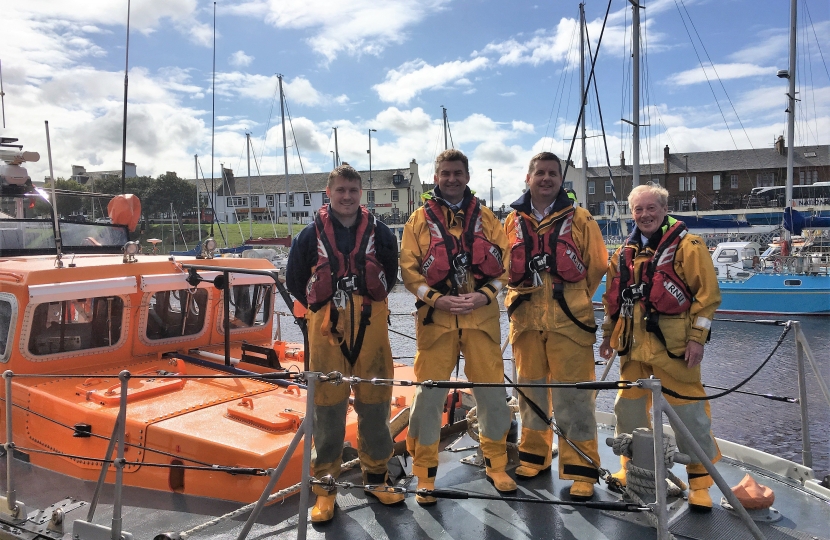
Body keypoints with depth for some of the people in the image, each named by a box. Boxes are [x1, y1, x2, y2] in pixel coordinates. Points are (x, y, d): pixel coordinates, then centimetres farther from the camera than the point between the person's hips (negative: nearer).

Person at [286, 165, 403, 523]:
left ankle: (376, 473, 26)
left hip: (371, 327, 1)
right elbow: (294, 279, 9)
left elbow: (390, 274, 16)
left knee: (375, 402, 8)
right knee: (327, 404, 3)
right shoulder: (311, 235, 0)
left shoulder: (379, 233, 3)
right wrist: (321, 306, 8)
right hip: (326, 328, -1)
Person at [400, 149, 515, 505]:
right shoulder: (420, 219, 5)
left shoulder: (484, 217, 9)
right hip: (435, 317, -1)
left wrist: (486, 294, -10)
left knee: (492, 389, 5)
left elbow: (505, 261, 6)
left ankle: (496, 465, 24)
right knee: (429, 393, 0)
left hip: (481, 317, 2)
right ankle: (425, 473, 15)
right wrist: (437, 299, -13)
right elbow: (408, 269, 0)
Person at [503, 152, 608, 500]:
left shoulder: (579, 219, 0)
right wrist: (519, 299, 12)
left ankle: (581, 469, 10)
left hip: (568, 321, -3)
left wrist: (572, 300, 9)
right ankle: (534, 455, 29)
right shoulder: (512, 221, 8)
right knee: (530, 389, 13)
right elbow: (503, 266, 18)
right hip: (525, 320, 3)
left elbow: (598, 267, 5)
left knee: (572, 395, -1)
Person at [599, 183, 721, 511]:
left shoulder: (687, 246, -5)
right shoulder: (625, 253, 13)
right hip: (632, 346, 6)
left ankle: (700, 480, 14)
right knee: (629, 407, 14)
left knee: (687, 410, -2)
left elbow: (707, 293, -8)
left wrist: (697, 337, -13)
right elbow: (613, 299, 19)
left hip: (673, 345, -6)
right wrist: (608, 334, 17)